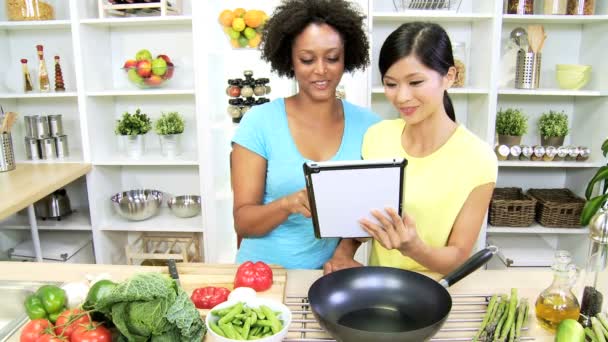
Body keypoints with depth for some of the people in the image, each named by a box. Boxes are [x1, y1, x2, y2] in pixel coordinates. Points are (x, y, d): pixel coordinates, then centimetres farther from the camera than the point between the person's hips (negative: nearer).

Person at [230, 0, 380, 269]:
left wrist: (345, 252, -13)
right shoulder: (259, 122, -7)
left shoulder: (367, 125, -1)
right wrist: (287, 204, -25)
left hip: (327, 272, 1)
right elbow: (242, 222, -7)